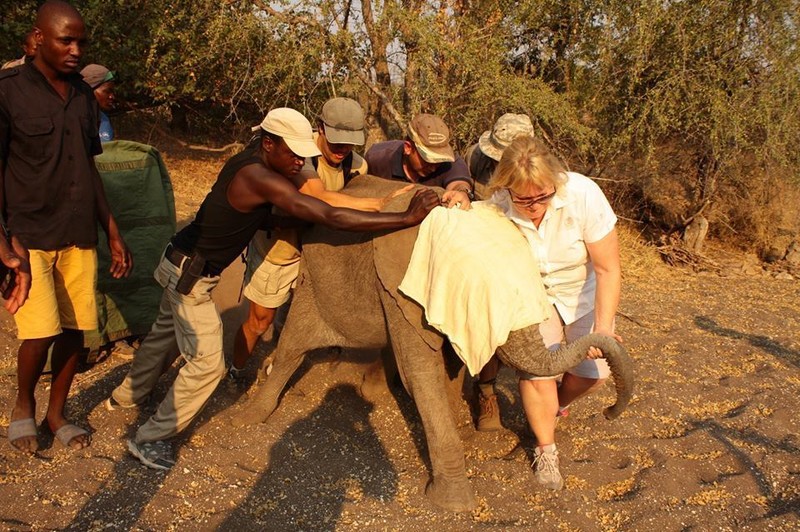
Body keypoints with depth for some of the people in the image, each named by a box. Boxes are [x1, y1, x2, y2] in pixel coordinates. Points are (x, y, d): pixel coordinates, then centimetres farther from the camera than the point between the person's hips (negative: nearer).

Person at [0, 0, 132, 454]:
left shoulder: (85, 96, 9)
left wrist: (114, 234, 13)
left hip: (80, 237, 5)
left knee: (75, 330, 5)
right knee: (41, 332, -11)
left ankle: (57, 413, 27)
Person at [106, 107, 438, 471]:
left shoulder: (250, 162, -2)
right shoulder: (260, 178, -31)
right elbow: (332, 217, -37)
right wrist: (407, 217, -36)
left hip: (182, 264, 10)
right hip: (190, 275, -10)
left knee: (166, 334, 28)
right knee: (207, 362, -4)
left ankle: (126, 396, 51)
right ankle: (151, 439, 11)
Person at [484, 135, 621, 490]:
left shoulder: (583, 195, -33)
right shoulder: (497, 206, -28)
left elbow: (608, 269, -28)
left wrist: (603, 327, -33)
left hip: (584, 290, 0)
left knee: (594, 370, -6)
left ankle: (556, 407, 31)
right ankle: (546, 449, 10)